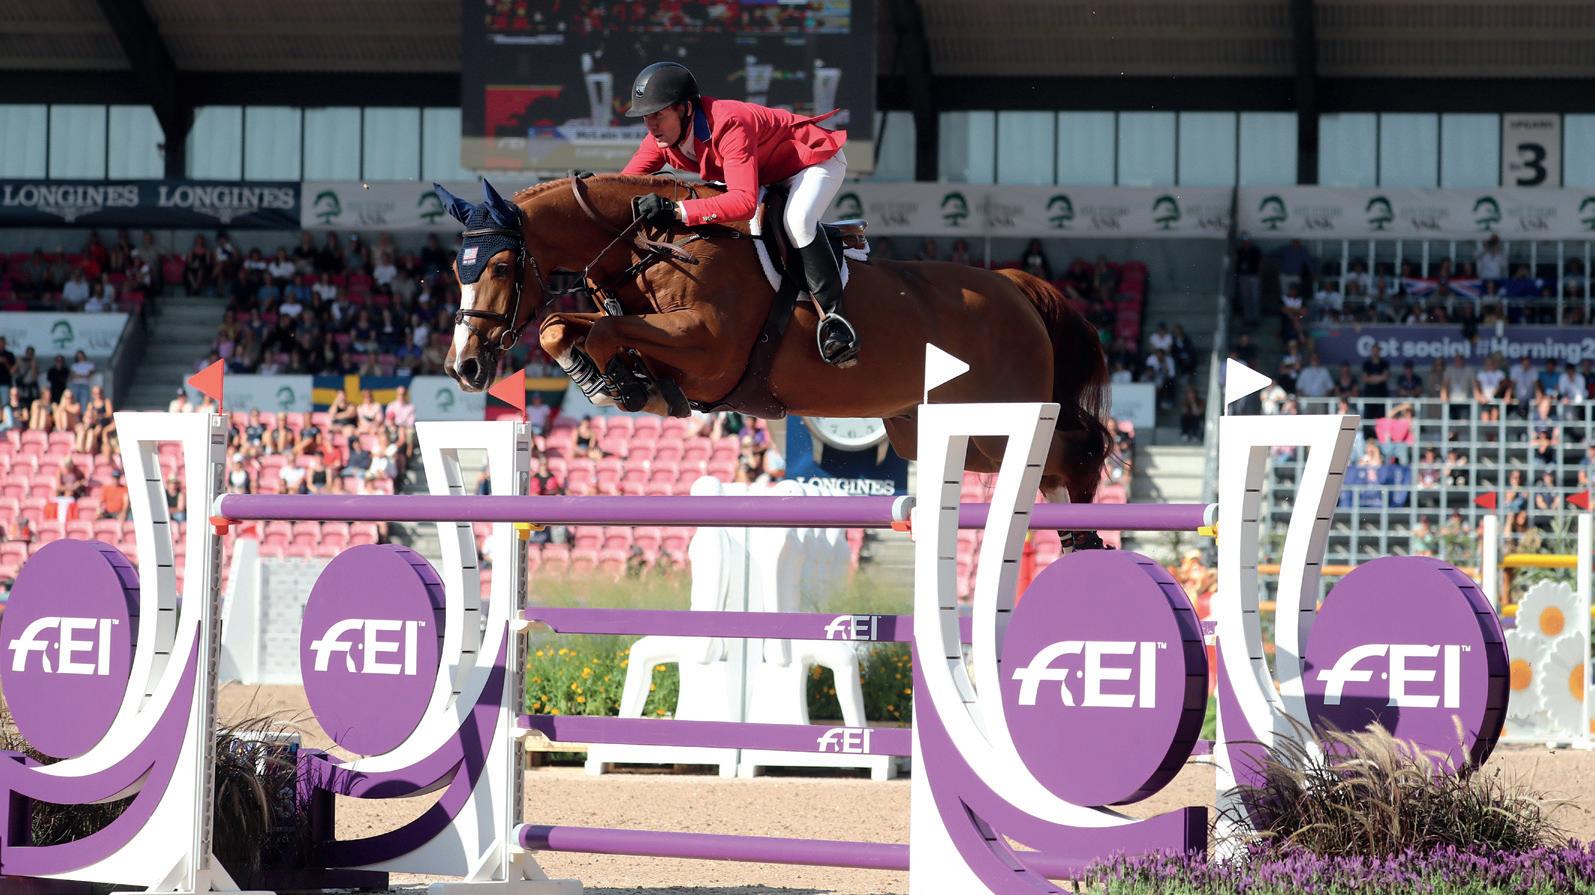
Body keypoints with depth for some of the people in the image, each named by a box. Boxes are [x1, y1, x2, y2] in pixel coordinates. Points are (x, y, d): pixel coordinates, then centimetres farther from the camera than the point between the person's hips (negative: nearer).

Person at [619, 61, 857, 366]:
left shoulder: (728, 125, -41)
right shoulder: (662, 137, -15)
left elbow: (744, 201, -51)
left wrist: (676, 211, -59)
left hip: (817, 158, -9)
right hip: (767, 174, 9)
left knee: (797, 220, -34)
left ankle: (831, 313, -28)